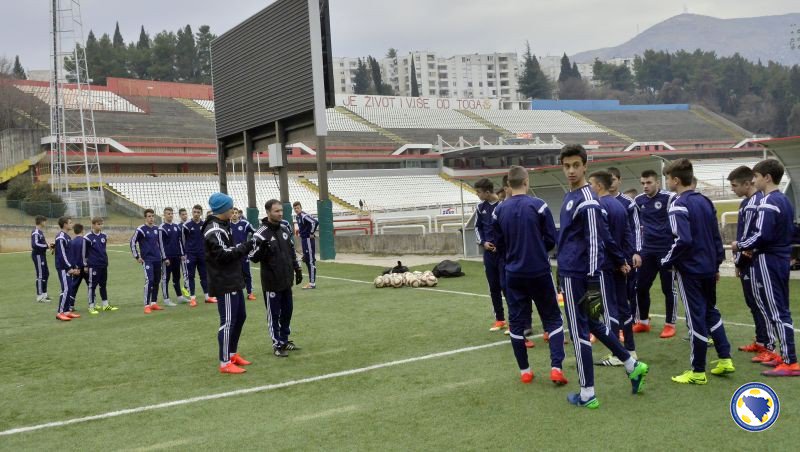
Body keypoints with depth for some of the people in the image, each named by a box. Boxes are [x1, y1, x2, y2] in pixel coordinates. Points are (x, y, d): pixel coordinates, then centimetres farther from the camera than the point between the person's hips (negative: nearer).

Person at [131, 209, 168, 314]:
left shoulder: (156, 229, 11)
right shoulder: (140, 230, -6)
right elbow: (132, 242, -2)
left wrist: (164, 258, 20)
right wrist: (137, 257, -6)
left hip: (157, 259, 6)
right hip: (147, 260, -6)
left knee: (156, 281, 9)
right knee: (149, 281, -14)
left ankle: (154, 303, 19)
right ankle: (147, 305, -10)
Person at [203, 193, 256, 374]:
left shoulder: (222, 226, 15)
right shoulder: (214, 230, -17)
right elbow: (223, 254, -23)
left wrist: (244, 247, 3)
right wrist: (245, 247, -17)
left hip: (233, 281, 11)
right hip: (224, 283, -11)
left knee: (240, 316, 19)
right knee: (228, 321, -7)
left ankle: (233, 354, 31)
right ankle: (225, 363, 0)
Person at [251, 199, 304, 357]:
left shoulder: (285, 229, 6)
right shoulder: (261, 234, -15)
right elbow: (253, 258, -15)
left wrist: (297, 270, 17)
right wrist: (261, 248, -34)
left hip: (287, 280, 7)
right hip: (271, 282, -7)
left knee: (287, 311, 16)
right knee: (274, 314, 3)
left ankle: (285, 340, 31)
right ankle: (277, 345, 14)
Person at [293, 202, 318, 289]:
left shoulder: (304, 216, -16)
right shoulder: (298, 217, 12)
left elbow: (315, 222, -29)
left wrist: (311, 233, -20)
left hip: (309, 240, -10)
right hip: (303, 240, 10)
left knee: (311, 261, -6)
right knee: (307, 261, 13)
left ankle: (312, 283, -4)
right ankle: (311, 282, 19)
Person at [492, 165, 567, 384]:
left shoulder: (499, 211, -1)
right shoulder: (539, 206, -9)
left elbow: (499, 246, 7)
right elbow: (551, 240, -4)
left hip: (514, 275, 2)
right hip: (540, 272, -2)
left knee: (516, 321, 11)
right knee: (552, 318, 9)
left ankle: (524, 371, 15)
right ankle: (556, 368, -1)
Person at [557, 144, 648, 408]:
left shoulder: (587, 201, -16)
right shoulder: (570, 197, 13)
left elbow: (595, 242, -20)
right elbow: (604, 235, 21)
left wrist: (593, 282, -22)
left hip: (576, 276, -10)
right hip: (571, 272, 10)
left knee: (580, 332, -1)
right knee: (593, 325, 20)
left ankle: (587, 394, 9)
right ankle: (632, 366, 30)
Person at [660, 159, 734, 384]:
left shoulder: (679, 205, -15)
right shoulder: (705, 201, 9)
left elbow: (683, 240, -25)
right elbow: (717, 236, 13)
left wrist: (666, 262, -12)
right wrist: (717, 264, 21)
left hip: (689, 270, -8)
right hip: (708, 268, 8)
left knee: (696, 317, -1)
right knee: (711, 311, 21)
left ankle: (698, 372, 7)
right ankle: (725, 359, 22)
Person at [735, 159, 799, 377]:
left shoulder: (768, 202, -16)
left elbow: (762, 235, -24)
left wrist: (741, 246, -7)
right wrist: (753, 249, 12)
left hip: (768, 262, -10)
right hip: (781, 260, 10)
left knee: (776, 311, -7)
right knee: (781, 309, 15)